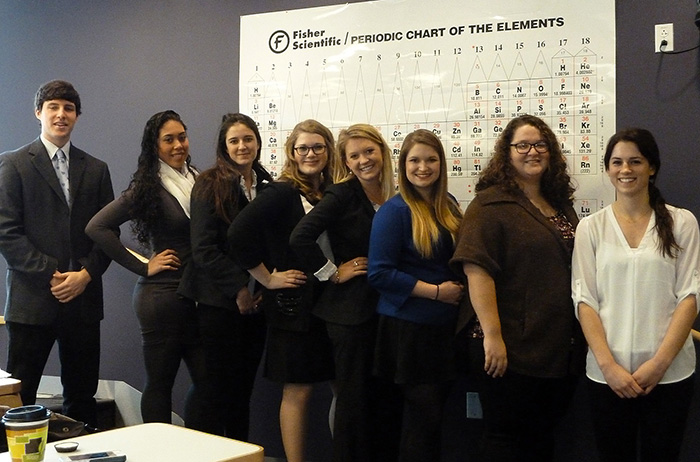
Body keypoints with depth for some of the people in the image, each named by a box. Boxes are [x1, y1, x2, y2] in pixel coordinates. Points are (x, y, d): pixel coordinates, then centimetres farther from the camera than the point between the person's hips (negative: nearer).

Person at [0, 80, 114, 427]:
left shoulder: (96, 170, 13)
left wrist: (86, 274, -6)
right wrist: (50, 275, -12)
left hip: (84, 299, 3)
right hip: (32, 300, -3)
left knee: (82, 398, 9)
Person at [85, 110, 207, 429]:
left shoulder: (196, 180, 9)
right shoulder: (148, 188, -8)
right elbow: (97, 227, -15)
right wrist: (143, 266, -12)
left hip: (198, 297, 6)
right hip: (163, 295, -6)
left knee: (207, 379, 8)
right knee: (160, 383, 5)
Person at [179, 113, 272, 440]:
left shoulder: (268, 186, 10)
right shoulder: (210, 185, -5)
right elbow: (203, 248, -11)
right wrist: (239, 287, -15)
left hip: (256, 303, 5)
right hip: (220, 301, -4)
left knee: (245, 388, 10)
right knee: (222, 388, 1)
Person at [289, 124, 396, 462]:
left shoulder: (392, 198, 8)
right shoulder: (342, 195, -11)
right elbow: (300, 238, -22)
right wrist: (332, 273, -14)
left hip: (382, 307, 6)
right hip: (350, 309, -6)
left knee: (377, 395, 13)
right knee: (354, 396, 2)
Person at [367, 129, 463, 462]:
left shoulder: (449, 207, 9)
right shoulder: (395, 210, -10)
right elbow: (379, 274, -16)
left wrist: (459, 288, 0)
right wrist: (436, 291, -16)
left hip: (444, 326, 6)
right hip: (408, 328, -6)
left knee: (435, 414, 13)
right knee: (423, 416, -1)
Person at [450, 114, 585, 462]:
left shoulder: (561, 205, 13)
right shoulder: (491, 204, -9)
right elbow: (476, 270, -19)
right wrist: (492, 335, -24)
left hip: (561, 349, 7)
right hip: (512, 349, -7)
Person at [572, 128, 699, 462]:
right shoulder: (591, 227, 4)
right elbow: (585, 300, 0)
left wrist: (660, 362, -11)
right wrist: (609, 365, -10)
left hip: (670, 373, -1)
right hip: (607, 373, 1)